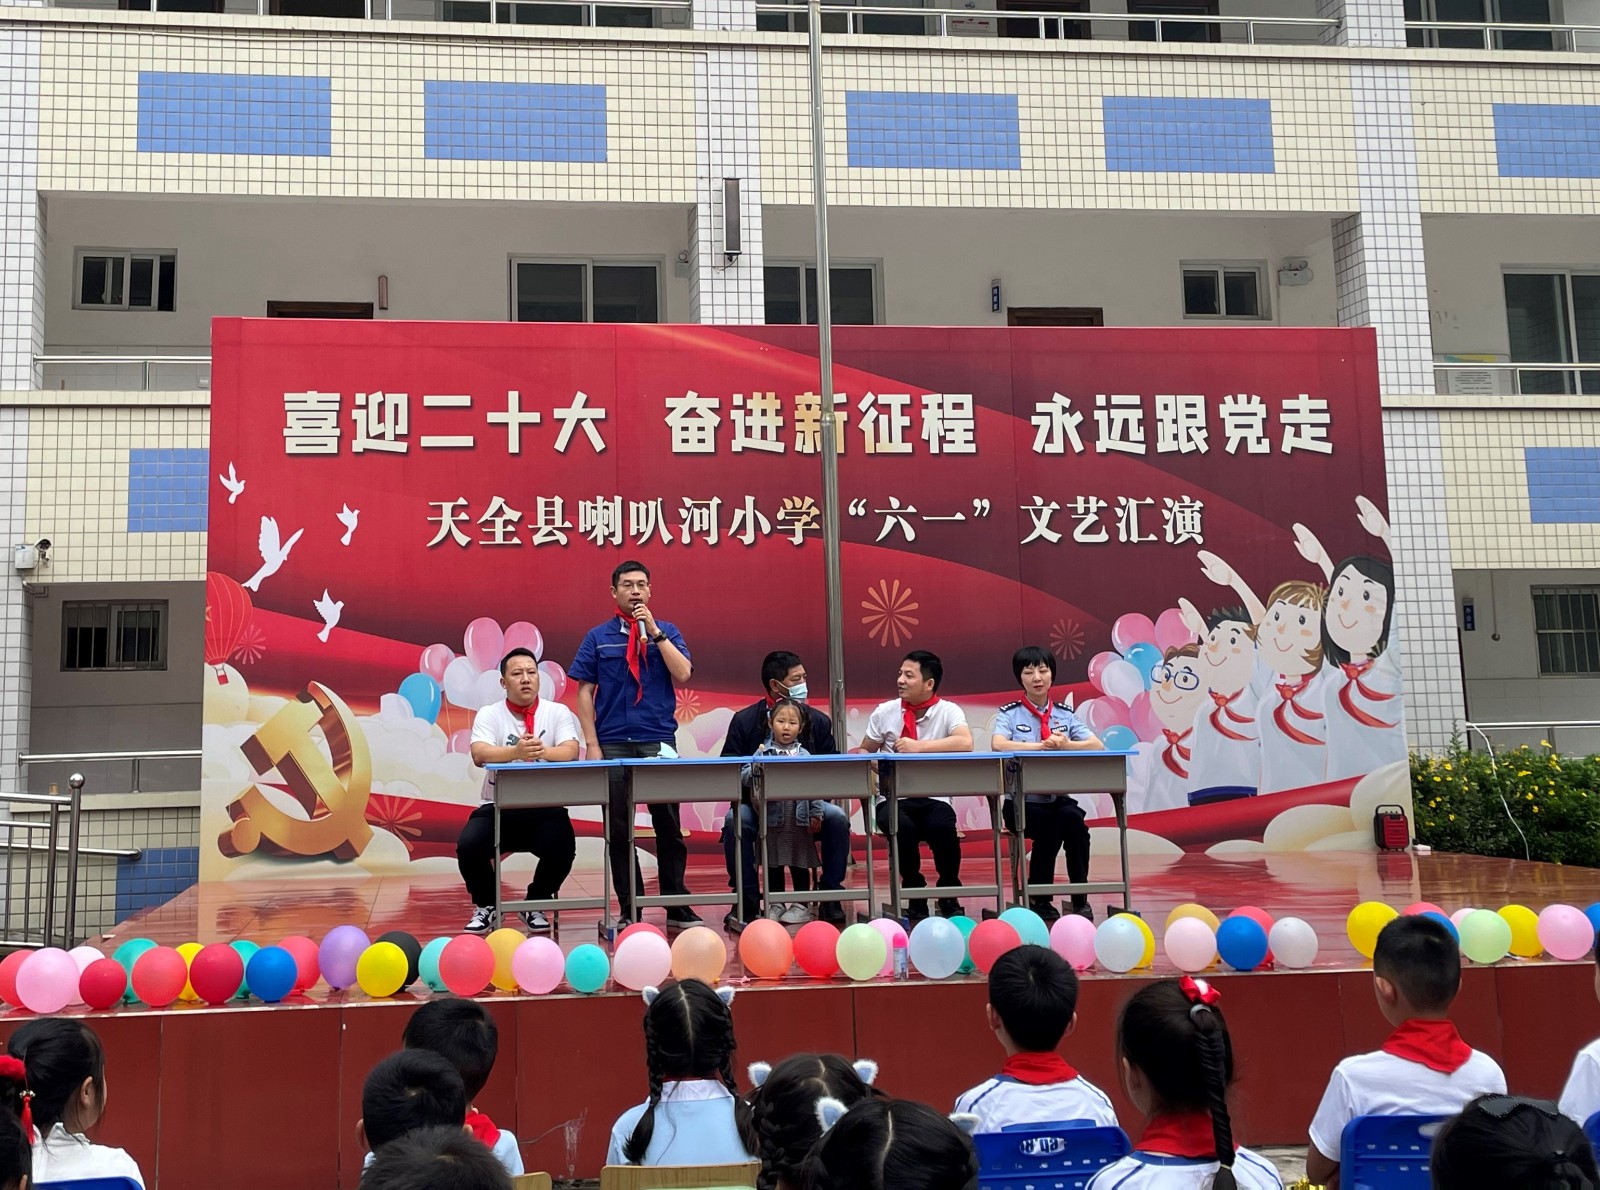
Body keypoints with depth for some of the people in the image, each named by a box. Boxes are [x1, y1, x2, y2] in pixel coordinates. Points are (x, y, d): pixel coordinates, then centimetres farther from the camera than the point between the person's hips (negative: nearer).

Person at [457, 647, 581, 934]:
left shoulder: (558, 713, 3)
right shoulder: (489, 714, 2)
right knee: (468, 845, -27)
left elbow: (571, 752, -14)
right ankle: (485, 907, 5)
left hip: (545, 809, 0)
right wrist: (516, 752, -37)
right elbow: (479, 754, -17)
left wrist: (543, 752, -36)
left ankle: (536, 906, 4)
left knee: (562, 847, -28)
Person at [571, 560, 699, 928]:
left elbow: (682, 674, -6)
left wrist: (654, 632, -10)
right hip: (614, 745, 0)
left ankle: (677, 907, 10)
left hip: (659, 742, 0)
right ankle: (630, 910, 12)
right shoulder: (598, 637, 7)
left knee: (669, 827, 2)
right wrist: (592, 744, -3)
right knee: (620, 830, 4)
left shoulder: (667, 631, 9)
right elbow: (585, 692, 4)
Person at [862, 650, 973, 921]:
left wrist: (919, 747, -21)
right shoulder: (884, 712, 7)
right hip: (893, 799, 1)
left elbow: (965, 742, -20)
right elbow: (864, 751, 18)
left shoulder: (948, 711, 0)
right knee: (902, 827, -34)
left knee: (942, 827, -34)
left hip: (934, 798, -1)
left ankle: (949, 895, -4)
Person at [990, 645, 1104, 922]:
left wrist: (1066, 745, -20)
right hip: (1022, 802, -3)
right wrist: (1043, 745, -23)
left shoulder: (1065, 714, 12)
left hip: (1059, 798, 3)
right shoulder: (1010, 714, 3)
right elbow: (998, 744, -19)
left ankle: (1080, 898, -17)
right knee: (1052, 825, -31)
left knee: (1072, 817, -30)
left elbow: (1097, 745, -1)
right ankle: (1038, 899, -10)